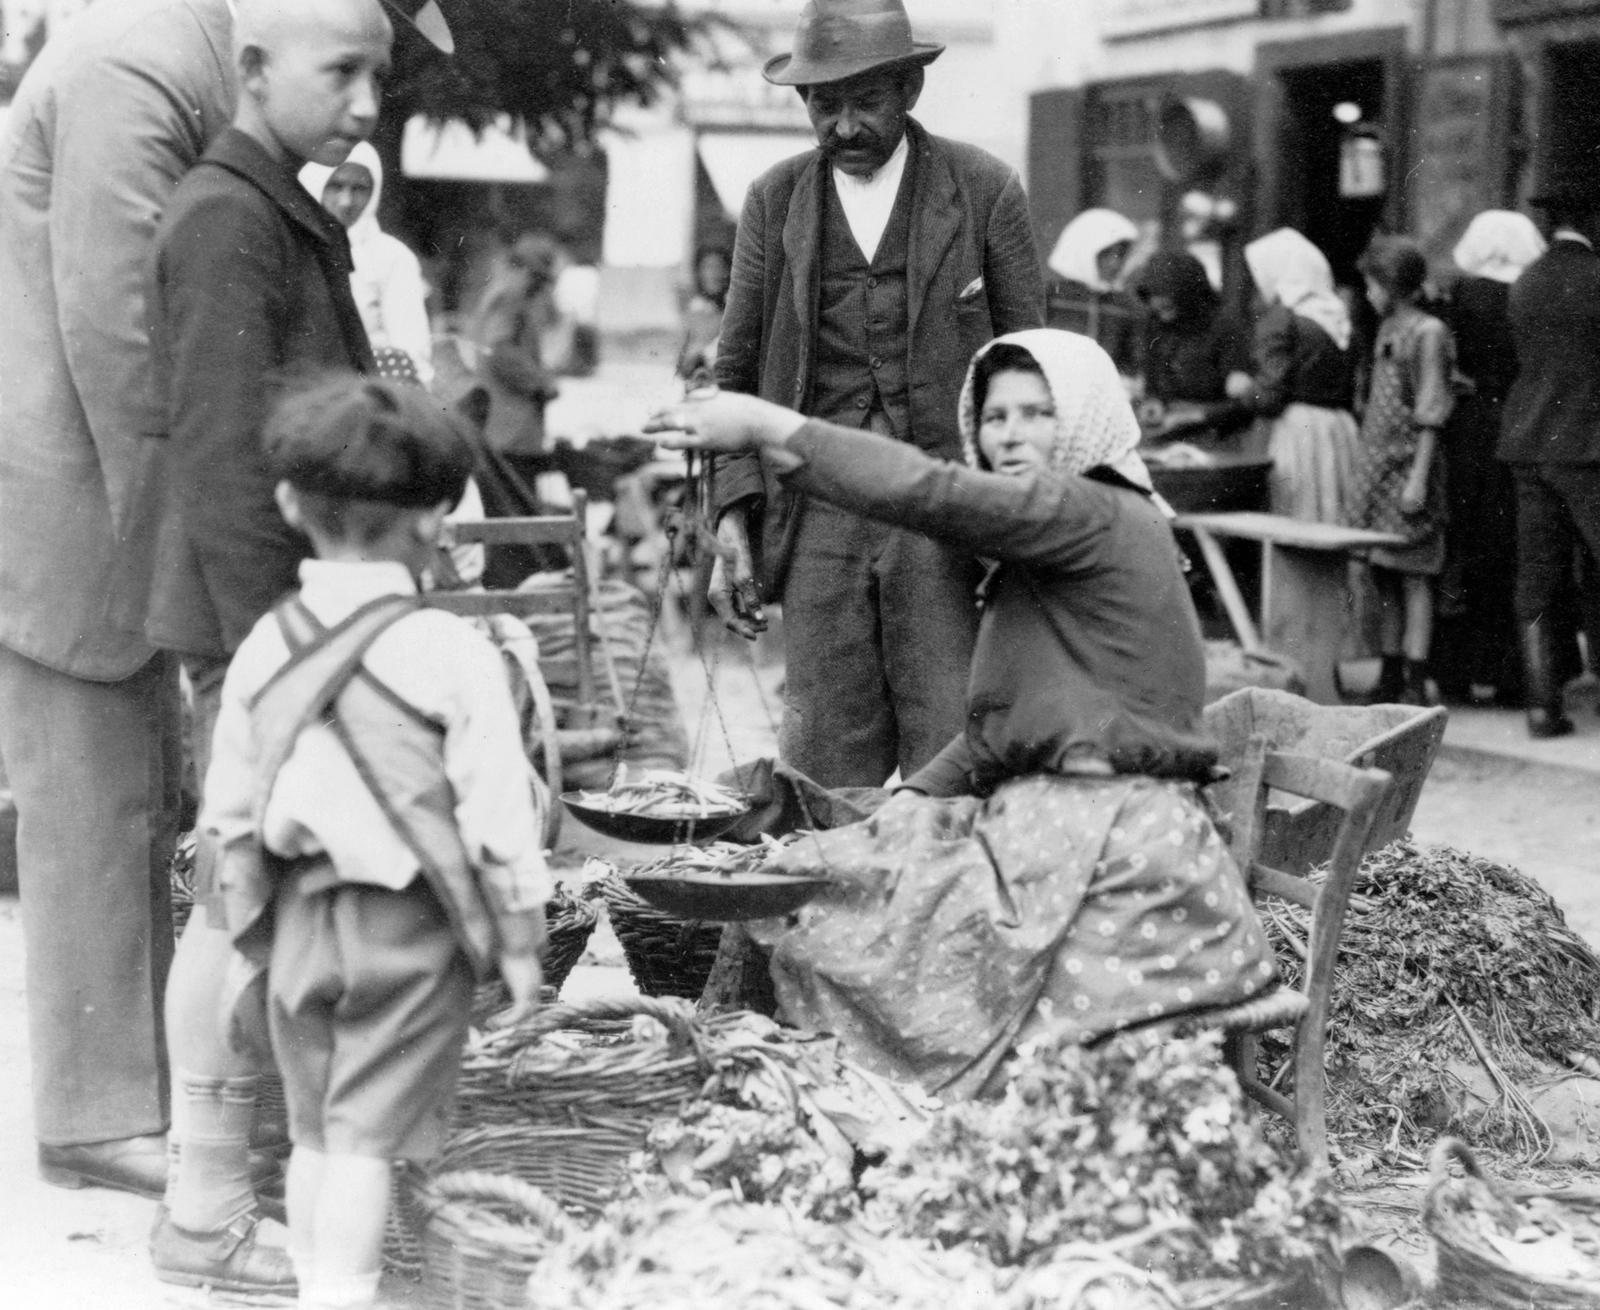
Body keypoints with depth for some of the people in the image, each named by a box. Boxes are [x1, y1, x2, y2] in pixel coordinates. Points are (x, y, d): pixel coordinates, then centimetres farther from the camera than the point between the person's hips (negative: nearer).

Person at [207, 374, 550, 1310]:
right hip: (411, 926, -4)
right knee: (367, 1137, 0)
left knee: (315, 1132, 16)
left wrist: (253, 937, 17)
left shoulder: (263, 648, 1)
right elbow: (497, 813, -12)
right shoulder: (453, 655, -12)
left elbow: (229, 811, 6)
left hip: (299, 917, 4)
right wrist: (521, 940, -2)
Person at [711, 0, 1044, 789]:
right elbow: (737, 374, 12)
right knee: (824, 770, 1)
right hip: (817, 515, 2)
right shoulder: (773, 201, 9)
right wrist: (732, 519, 1)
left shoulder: (984, 192, 3)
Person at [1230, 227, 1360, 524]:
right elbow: (1352, 392, 14)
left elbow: (1269, 398, -12)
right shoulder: (1337, 316, 12)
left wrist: (1243, 388, 8)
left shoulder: (1280, 319, -7)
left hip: (1297, 431, -7)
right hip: (1343, 432, 7)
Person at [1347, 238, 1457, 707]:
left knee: (1413, 577, -6)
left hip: (1408, 463, -8)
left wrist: (1419, 477, -17)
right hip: (1376, 465, 8)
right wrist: (1366, 469, 16)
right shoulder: (1386, 331, 15)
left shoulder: (1427, 333, -10)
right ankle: (1390, 680, 15)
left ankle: (1416, 684, -5)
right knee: (1383, 576, 10)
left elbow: (1431, 414, -13)